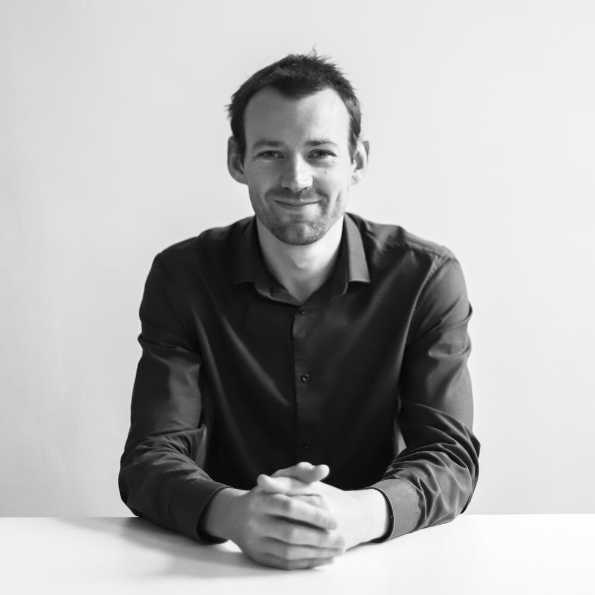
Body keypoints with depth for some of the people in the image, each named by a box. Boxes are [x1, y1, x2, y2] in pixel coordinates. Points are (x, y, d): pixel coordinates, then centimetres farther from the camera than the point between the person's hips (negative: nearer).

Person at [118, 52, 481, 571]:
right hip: (225, 565, 0)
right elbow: (150, 457, -10)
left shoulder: (426, 277, -6)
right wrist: (233, 513, -31)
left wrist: (358, 514, -30)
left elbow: (451, 457, -10)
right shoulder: (183, 276, -4)